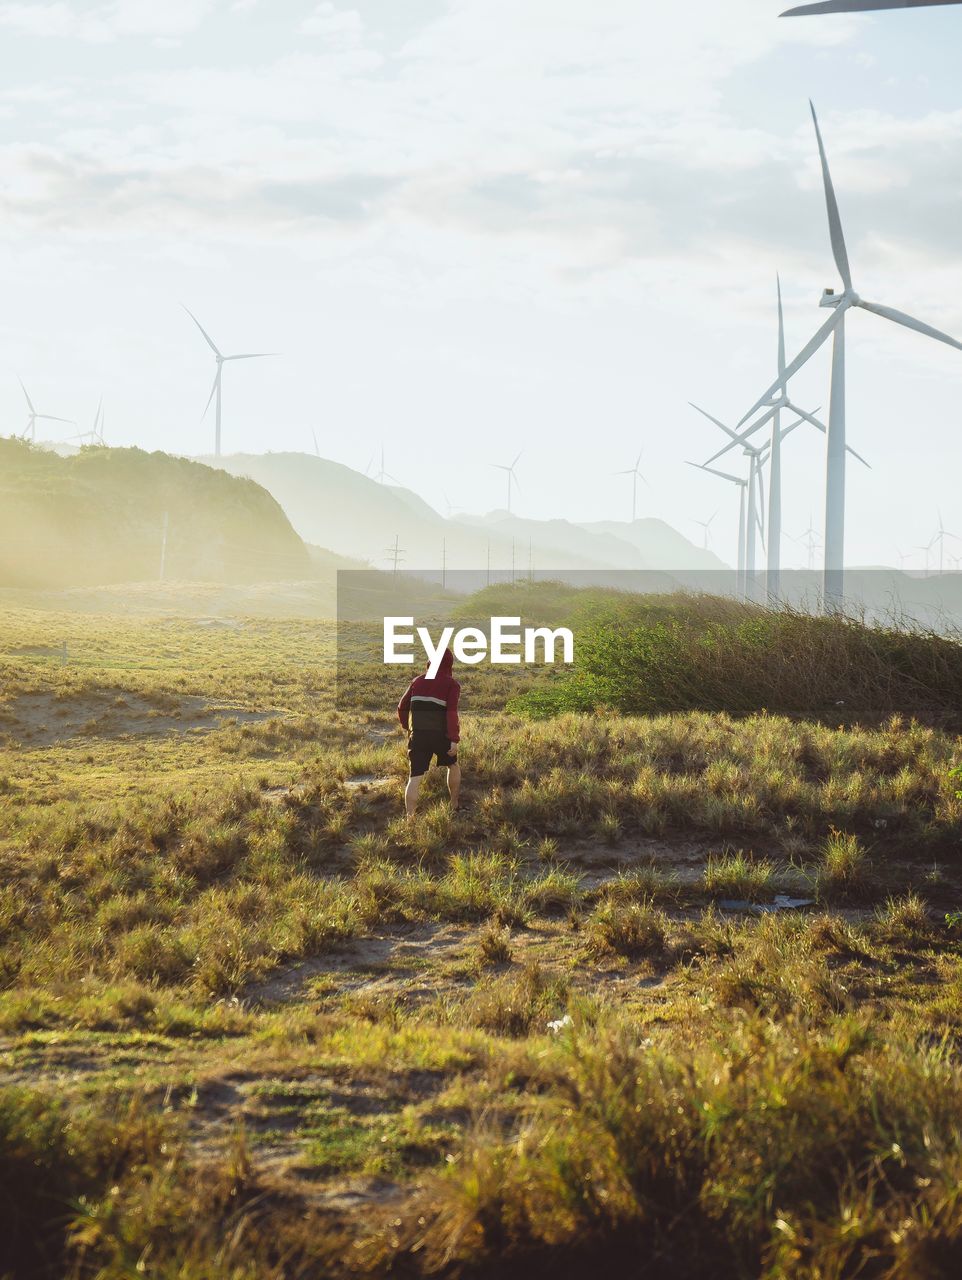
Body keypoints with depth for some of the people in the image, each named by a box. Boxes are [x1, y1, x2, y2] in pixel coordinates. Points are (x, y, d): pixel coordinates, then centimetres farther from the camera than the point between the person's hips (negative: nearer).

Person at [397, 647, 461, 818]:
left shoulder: (418, 681, 9)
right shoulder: (451, 684, -4)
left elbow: (402, 708, 15)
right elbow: (452, 713, -17)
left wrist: (407, 727, 32)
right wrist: (454, 740, -19)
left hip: (418, 736, 2)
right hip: (441, 736, -2)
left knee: (415, 777, 1)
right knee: (453, 765, 24)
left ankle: (410, 818, -8)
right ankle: (454, 807, 32)